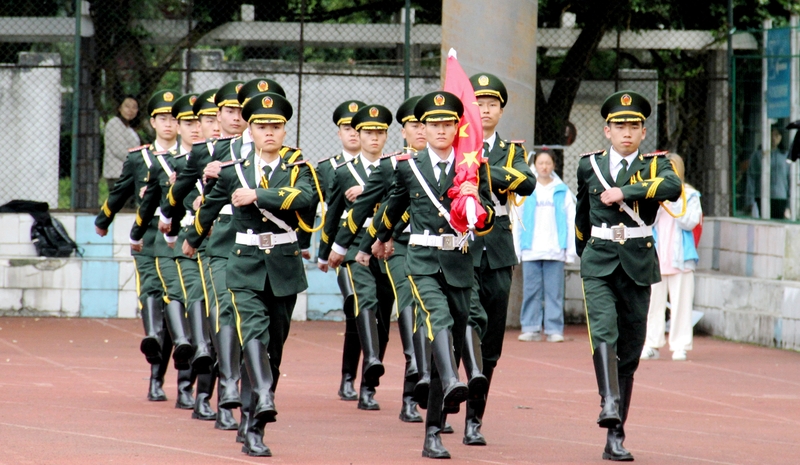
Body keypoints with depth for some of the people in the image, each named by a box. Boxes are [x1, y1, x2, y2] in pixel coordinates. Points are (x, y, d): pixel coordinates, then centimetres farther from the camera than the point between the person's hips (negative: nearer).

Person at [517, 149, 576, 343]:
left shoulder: (563, 192, 8)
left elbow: (571, 221, 7)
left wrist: (571, 250, 1)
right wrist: (515, 248, 2)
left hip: (555, 250, 0)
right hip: (531, 250, 0)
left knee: (554, 291, -2)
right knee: (531, 291, 0)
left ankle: (554, 329, 1)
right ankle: (531, 329, 4)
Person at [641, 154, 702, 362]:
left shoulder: (689, 195, 4)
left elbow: (690, 222, -7)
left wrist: (673, 202, -12)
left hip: (680, 257, -2)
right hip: (655, 257, 2)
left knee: (681, 302, -3)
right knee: (653, 302, 2)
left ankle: (680, 345, 0)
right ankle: (651, 345, 7)